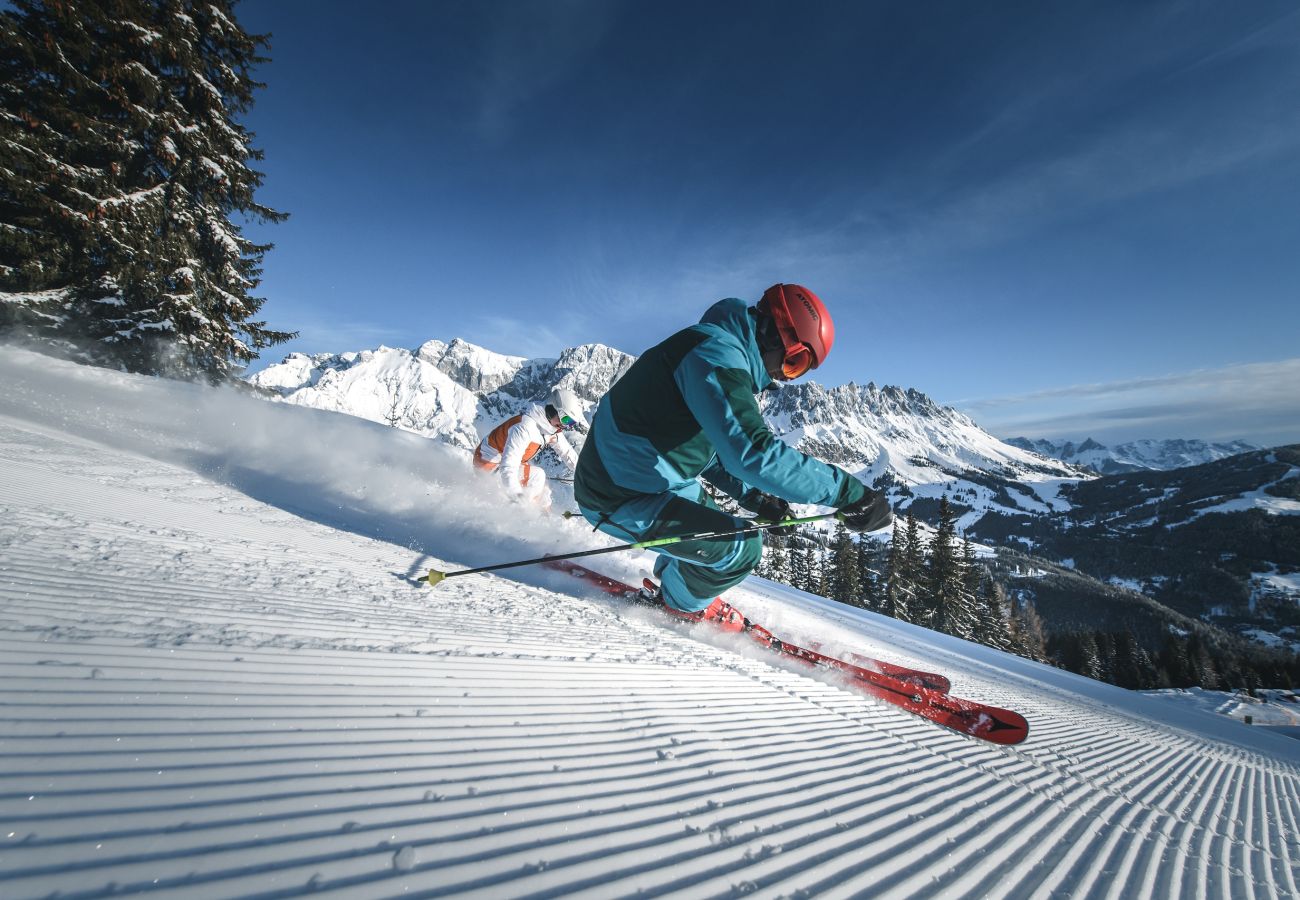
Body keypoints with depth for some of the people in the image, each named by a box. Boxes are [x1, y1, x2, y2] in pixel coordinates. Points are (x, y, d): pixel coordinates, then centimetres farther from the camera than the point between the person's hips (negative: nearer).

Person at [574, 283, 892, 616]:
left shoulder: (719, 349, 12)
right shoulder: (716, 351, -21)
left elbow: (712, 447, 19)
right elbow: (754, 453, -34)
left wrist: (749, 494, 8)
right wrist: (847, 491, -27)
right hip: (623, 499, -11)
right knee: (743, 547, -11)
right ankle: (681, 602, 14)